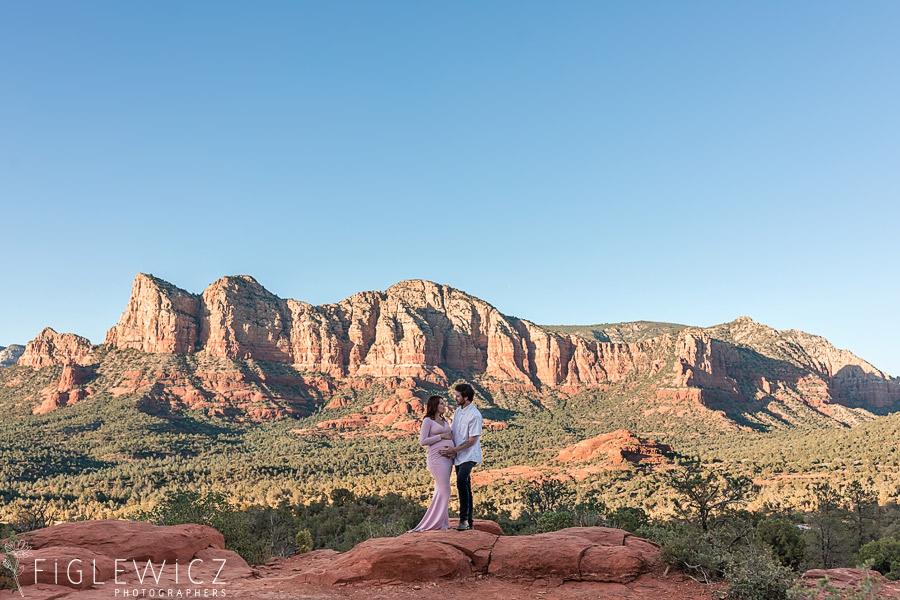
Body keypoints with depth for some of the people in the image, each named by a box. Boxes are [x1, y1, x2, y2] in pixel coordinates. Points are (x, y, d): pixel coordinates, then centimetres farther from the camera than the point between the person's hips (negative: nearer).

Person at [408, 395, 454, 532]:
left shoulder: (444, 421, 19)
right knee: (444, 490, -11)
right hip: (437, 457, -7)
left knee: (441, 490, 8)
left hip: (448, 457, 7)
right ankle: (437, 522, -4)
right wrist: (441, 436, -11)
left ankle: (440, 522, 11)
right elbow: (423, 441, -11)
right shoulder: (428, 421, -4)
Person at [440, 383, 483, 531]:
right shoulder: (458, 411, 11)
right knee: (465, 487, 11)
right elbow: (452, 431, 16)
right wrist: (451, 450, 0)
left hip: (469, 456, -8)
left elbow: (472, 440, -16)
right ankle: (468, 522, 17)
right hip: (459, 456, 8)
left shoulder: (474, 415, -15)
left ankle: (464, 518, -24)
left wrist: (453, 450, -16)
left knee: (461, 481, -26)